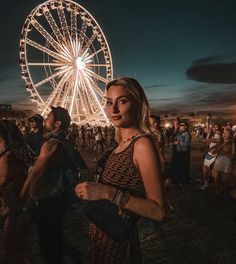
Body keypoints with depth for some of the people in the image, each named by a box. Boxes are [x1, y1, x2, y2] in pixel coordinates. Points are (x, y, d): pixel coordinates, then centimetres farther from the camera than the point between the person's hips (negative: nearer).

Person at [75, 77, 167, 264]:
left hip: (118, 240, -7)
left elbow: (159, 211, -25)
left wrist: (108, 193, -31)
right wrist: (92, 188, 0)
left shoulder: (143, 144, -22)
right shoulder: (123, 143, 1)